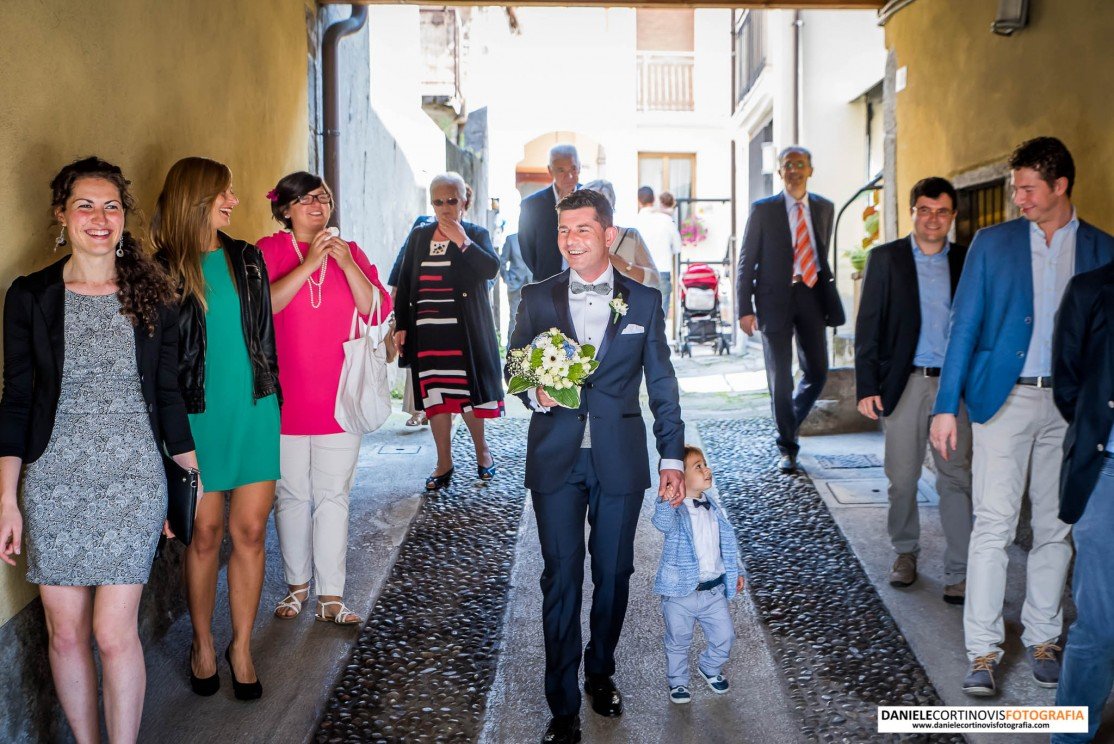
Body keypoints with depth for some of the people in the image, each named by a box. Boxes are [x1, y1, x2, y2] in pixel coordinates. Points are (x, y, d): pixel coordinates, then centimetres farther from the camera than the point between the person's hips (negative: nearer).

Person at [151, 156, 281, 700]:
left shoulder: (247, 259, 9)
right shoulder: (163, 271, -3)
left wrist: (269, 389, 12)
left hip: (254, 411, 3)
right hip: (198, 416, -3)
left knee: (250, 532, 4)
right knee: (205, 534, 5)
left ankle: (241, 646, 18)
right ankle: (202, 644, 24)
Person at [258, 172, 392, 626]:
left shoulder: (349, 251, 10)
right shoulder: (270, 251, 2)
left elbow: (377, 312, 1)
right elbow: (262, 306, -14)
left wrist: (346, 263, -11)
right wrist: (309, 263, -16)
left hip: (339, 397, 2)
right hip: (286, 397, -1)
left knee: (333, 495, 2)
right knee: (292, 494, 7)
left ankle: (330, 597, 7)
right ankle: (297, 585, 23)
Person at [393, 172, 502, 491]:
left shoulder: (476, 234, 3)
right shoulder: (419, 236, 10)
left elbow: (491, 268, -16)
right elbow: (404, 284, 11)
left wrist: (461, 240, -19)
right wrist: (401, 326, 7)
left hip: (464, 330, -2)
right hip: (427, 330, 2)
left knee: (467, 393, 0)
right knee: (435, 397, 3)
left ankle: (481, 448, 25)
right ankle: (444, 463, 13)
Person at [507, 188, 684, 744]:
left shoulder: (644, 301, 5)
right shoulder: (537, 298, 5)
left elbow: (661, 385, 7)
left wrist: (672, 457, 3)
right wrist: (536, 394, -12)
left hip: (620, 459, 1)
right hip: (556, 459, 0)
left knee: (614, 573, 10)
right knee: (561, 577, 0)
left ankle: (600, 673, 33)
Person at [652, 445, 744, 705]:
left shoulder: (712, 506, 3)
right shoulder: (675, 510, -18)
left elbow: (727, 540, 16)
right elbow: (663, 523, -42)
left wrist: (734, 571, 18)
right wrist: (667, 503, -62)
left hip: (714, 589, 5)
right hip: (680, 591, -5)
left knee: (724, 636, 12)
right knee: (678, 642, 12)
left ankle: (710, 668, 41)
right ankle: (677, 682, 35)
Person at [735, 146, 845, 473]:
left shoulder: (824, 208, 10)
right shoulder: (763, 209, 0)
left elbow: (823, 251, 17)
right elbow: (747, 260, -1)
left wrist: (825, 293, 11)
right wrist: (745, 309, -8)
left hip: (812, 295, 3)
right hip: (775, 299, -3)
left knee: (817, 373, 4)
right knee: (780, 379, 1)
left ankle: (790, 423, 31)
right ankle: (787, 448, 12)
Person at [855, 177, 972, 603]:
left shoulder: (967, 261, 6)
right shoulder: (885, 258, 2)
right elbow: (868, 326, 1)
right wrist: (867, 387, -5)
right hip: (904, 382, 0)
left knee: (956, 477, 0)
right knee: (902, 478, 8)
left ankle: (959, 571, 5)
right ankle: (905, 551, 28)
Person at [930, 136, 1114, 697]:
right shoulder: (991, 243, 4)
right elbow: (964, 327, 2)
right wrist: (946, 406, -4)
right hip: (1004, 398, -1)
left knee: (1055, 528, 9)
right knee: (993, 525, -5)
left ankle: (1042, 639, 22)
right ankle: (983, 651, 0)